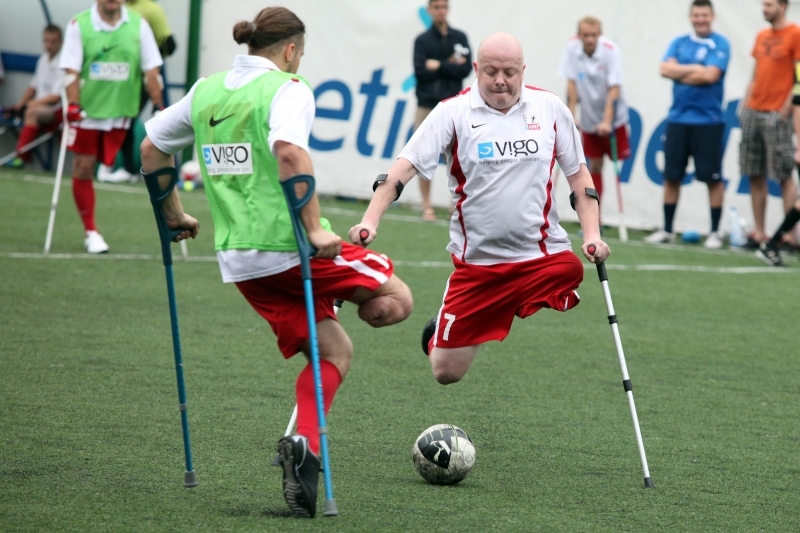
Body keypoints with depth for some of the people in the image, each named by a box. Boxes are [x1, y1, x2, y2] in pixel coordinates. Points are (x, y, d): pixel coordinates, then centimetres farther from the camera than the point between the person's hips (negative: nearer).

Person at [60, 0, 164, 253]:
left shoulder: (139, 25, 1)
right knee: (83, 170, 1)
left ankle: (92, 231, 14)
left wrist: (160, 108, -2)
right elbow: (72, 71, -6)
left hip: (121, 112, 1)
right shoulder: (79, 25, -3)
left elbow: (151, 71, 2)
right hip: (86, 110, -1)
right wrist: (73, 104, -17)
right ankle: (91, 232, 10)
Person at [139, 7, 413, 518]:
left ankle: (306, 448, -3)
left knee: (334, 350, 15)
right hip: (287, 245, -7)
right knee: (396, 300, 7)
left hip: (240, 261, 7)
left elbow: (151, 148, 20)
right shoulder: (287, 89, -7)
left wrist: (175, 215, 31)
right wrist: (314, 228, -23)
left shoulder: (206, 91, 14)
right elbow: (289, 152, -26)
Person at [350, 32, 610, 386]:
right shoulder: (453, 112, -4)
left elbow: (579, 174, 12)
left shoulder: (550, 108, 3)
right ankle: (440, 333, 36)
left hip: (542, 255, 1)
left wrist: (592, 234, 1)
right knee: (446, 372, 1)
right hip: (477, 261, -1)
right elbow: (404, 168, -11)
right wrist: (371, 219, -24)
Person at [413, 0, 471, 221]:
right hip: (427, 105, 0)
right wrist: (450, 66, -9)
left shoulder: (460, 38, 7)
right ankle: (427, 206, 6)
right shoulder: (422, 40, 4)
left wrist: (438, 66, -9)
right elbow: (420, 73, -7)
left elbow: (465, 69, -3)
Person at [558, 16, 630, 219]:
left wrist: (607, 121, -30)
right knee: (594, 168, 5)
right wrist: (571, 116, -10)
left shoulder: (610, 50, -20)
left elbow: (614, 89, -23)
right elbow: (572, 84, -5)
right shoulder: (572, 48, -10)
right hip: (589, 119, 3)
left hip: (613, 118, -3)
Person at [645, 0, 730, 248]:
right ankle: (667, 230, 15)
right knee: (671, 176, 6)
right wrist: (694, 69, -11)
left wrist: (679, 73, -5)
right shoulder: (679, 43, 11)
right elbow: (665, 69, -3)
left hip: (708, 120, -4)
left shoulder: (720, 44, -3)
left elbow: (710, 76, -16)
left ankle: (715, 232, 6)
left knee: (713, 177, -2)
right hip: (678, 118, 4)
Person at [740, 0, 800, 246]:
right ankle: (759, 233, 9)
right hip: (753, 112, 7)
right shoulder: (762, 36, 17)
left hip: (777, 113, -7)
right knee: (755, 175, 6)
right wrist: (745, 106, 12)